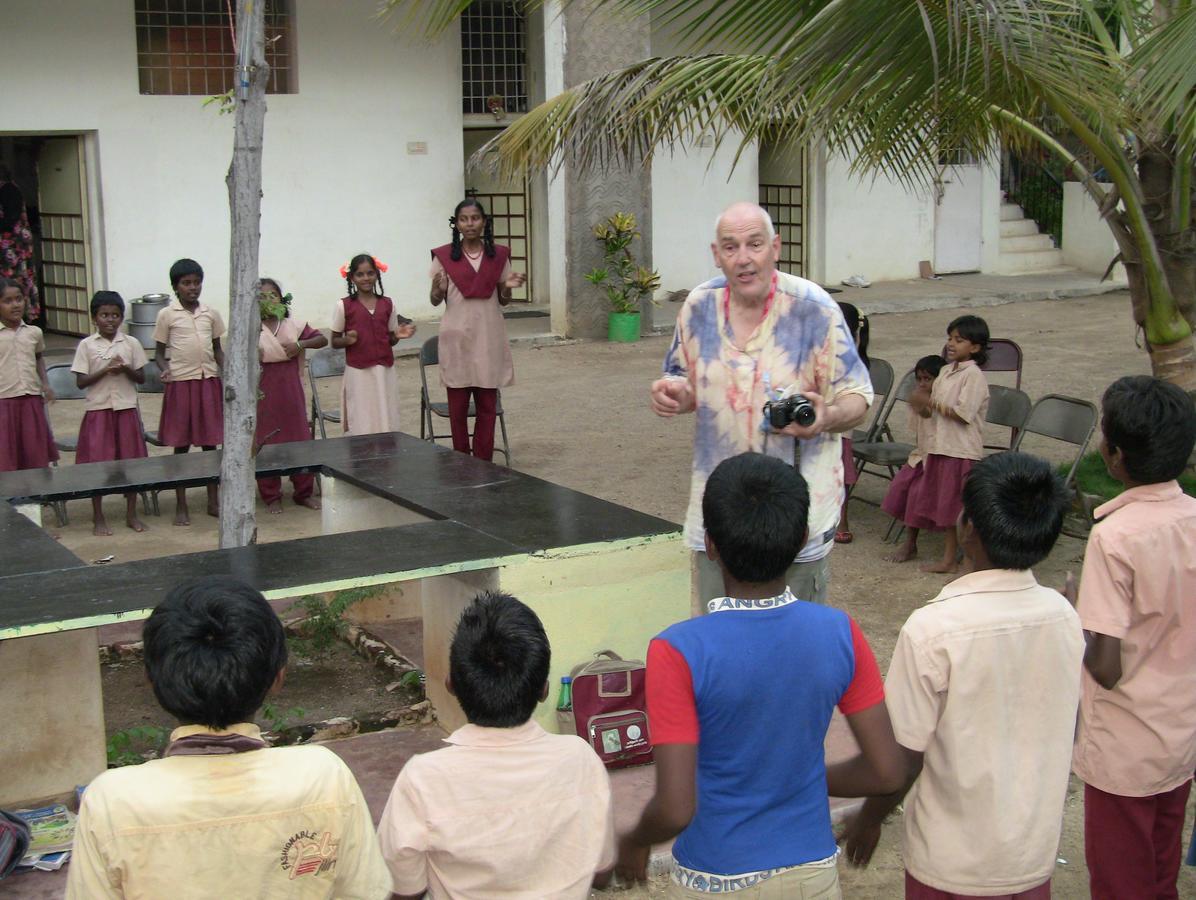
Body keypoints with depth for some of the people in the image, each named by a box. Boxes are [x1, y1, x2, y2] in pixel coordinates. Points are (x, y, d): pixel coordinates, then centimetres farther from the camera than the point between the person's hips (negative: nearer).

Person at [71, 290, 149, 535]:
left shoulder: (131, 343, 3)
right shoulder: (86, 345, -1)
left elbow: (141, 378, 5)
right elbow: (81, 382, -3)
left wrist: (126, 369, -14)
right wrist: (105, 370, -16)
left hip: (127, 408, 2)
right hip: (98, 410, -1)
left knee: (131, 460, 5)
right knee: (97, 462, -1)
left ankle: (131, 514, 18)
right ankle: (98, 517, 10)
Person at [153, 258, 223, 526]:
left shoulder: (211, 314, 7)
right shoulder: (167, 315, -2)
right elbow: (159, 352, 3)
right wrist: (165, 370, -16)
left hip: (209, 382, 3)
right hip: (181, 383, -3)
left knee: (210, 443, 8)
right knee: (181, 445, 3)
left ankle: (214, 501, 19)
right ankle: (181, 506, 11)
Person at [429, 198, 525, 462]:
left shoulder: (499, 255, 6)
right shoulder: (444, 256, 1)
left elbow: (503, 300, 12)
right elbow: (435, 301, 3)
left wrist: (509, 287, -9)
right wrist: (438, 289, -19)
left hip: (489, 337, 2)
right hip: (457, 338, -1)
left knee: (487, 406, 3)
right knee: (458, 406, 1)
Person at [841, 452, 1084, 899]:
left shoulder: (933, 630, -24)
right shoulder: (1063, 615, -9)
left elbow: (905, 758, -18)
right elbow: (1067, 730, 4)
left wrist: (868, 820, 0)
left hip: (953, 862, -4)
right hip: (1036, 850, 4)